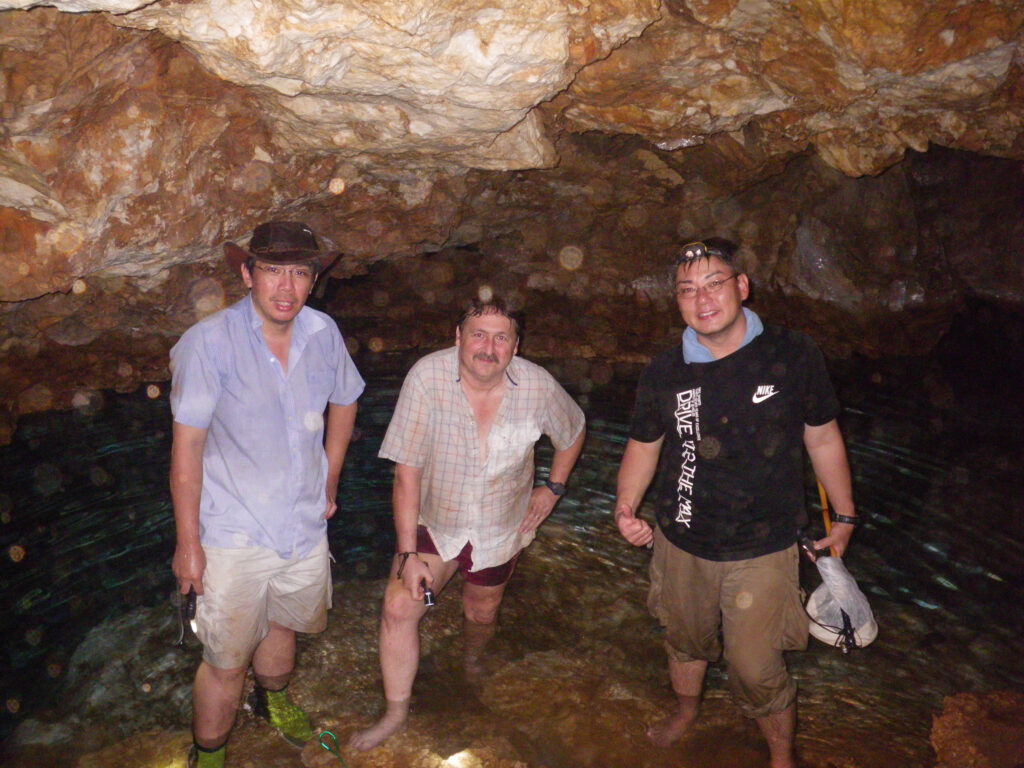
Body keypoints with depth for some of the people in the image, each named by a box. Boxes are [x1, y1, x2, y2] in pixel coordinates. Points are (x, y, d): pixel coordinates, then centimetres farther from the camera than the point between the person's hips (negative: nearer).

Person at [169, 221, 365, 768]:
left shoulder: (323, 333, -6)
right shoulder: (208, 343, -19)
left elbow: (343, 403, 12)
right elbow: (187, 443, -15)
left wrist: (329, 484, 12)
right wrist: (187, 542, -12)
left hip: (305, 526, 5)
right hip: (234, 537, -4)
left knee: (281, 626, 27)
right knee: (226, 661, 7)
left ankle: (272, 699, 58)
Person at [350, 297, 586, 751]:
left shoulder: (537, 386, -21)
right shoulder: (428, 377, -27)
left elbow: (572, 431, 3)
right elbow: (407, 472, -23)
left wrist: (553, 486, 2)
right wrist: (408, 554, -22)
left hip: (500, 529, 1)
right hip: (433, 521, -1)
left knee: (481, 615, 19)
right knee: (399, 607, -11)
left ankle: (471, 660, 56)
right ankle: (396, 712, 15)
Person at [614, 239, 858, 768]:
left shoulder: (793, 357, -13)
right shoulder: (664, 373, -8)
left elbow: (823, 438, -1)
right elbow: (644, 444, 5)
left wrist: (843, 517, 6)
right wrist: (626, 506, -11)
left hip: (763, 550, -2)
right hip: (681, 543, 3)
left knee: (756, 668, 4)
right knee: (685, 639, 24)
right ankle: (686, 710, 56)